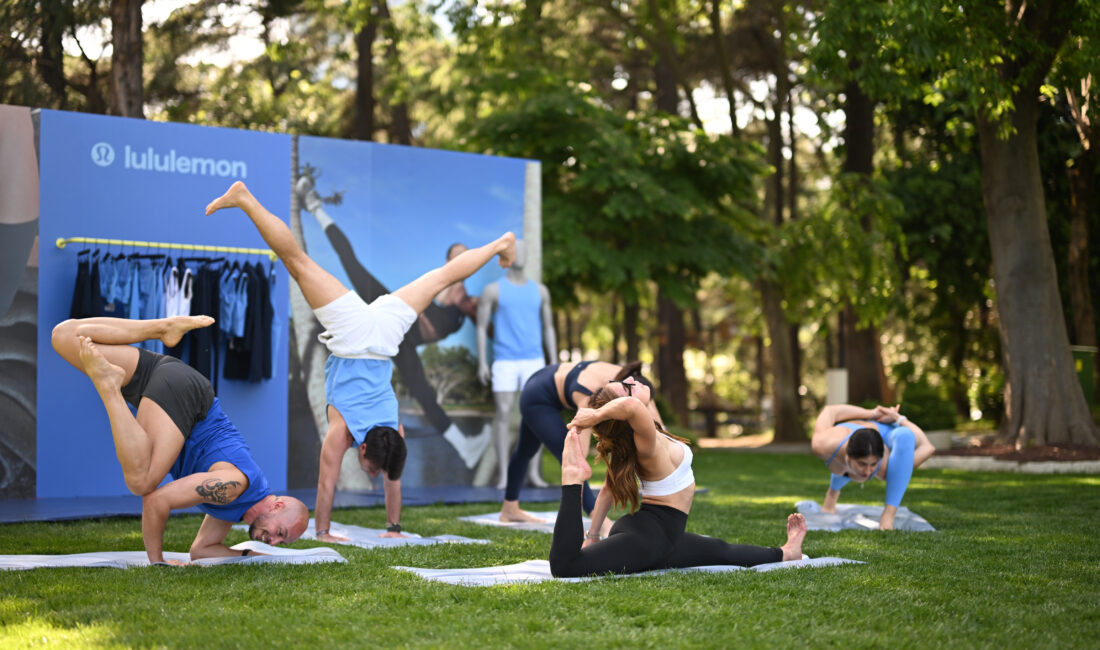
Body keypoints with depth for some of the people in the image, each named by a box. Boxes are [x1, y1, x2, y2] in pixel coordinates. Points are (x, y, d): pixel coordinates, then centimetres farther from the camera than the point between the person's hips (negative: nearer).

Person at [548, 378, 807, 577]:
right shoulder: (649, 444, -28)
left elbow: (610, 488, 6)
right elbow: (630, 406, -52)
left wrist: (592, 535, 11)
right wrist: (597, 416, -34)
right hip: (649, 536, -10)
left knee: (724, 551, 30)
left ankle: (786, 552, 51)